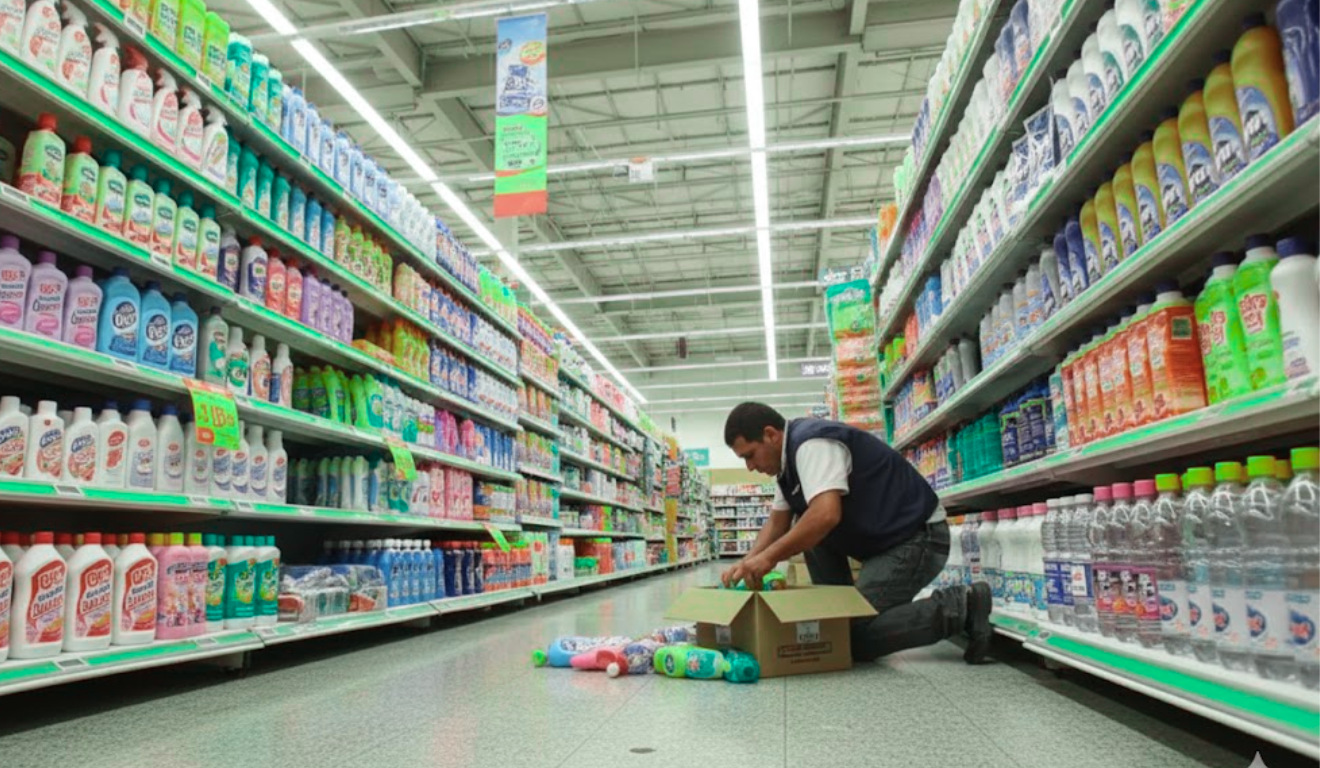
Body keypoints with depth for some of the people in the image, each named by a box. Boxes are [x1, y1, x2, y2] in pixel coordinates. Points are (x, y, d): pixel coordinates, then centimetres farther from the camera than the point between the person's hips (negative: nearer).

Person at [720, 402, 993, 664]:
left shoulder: (811, 443, -21)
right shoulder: (789, 457, 10)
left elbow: (826, 515, -35)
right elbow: (777, 522, 12)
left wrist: (768, 557, -27)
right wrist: (748, 562, -4)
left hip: (918, 537, -10)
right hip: (880, 537, 10)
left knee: (856, 634, -12)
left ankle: (961, 608, -6)